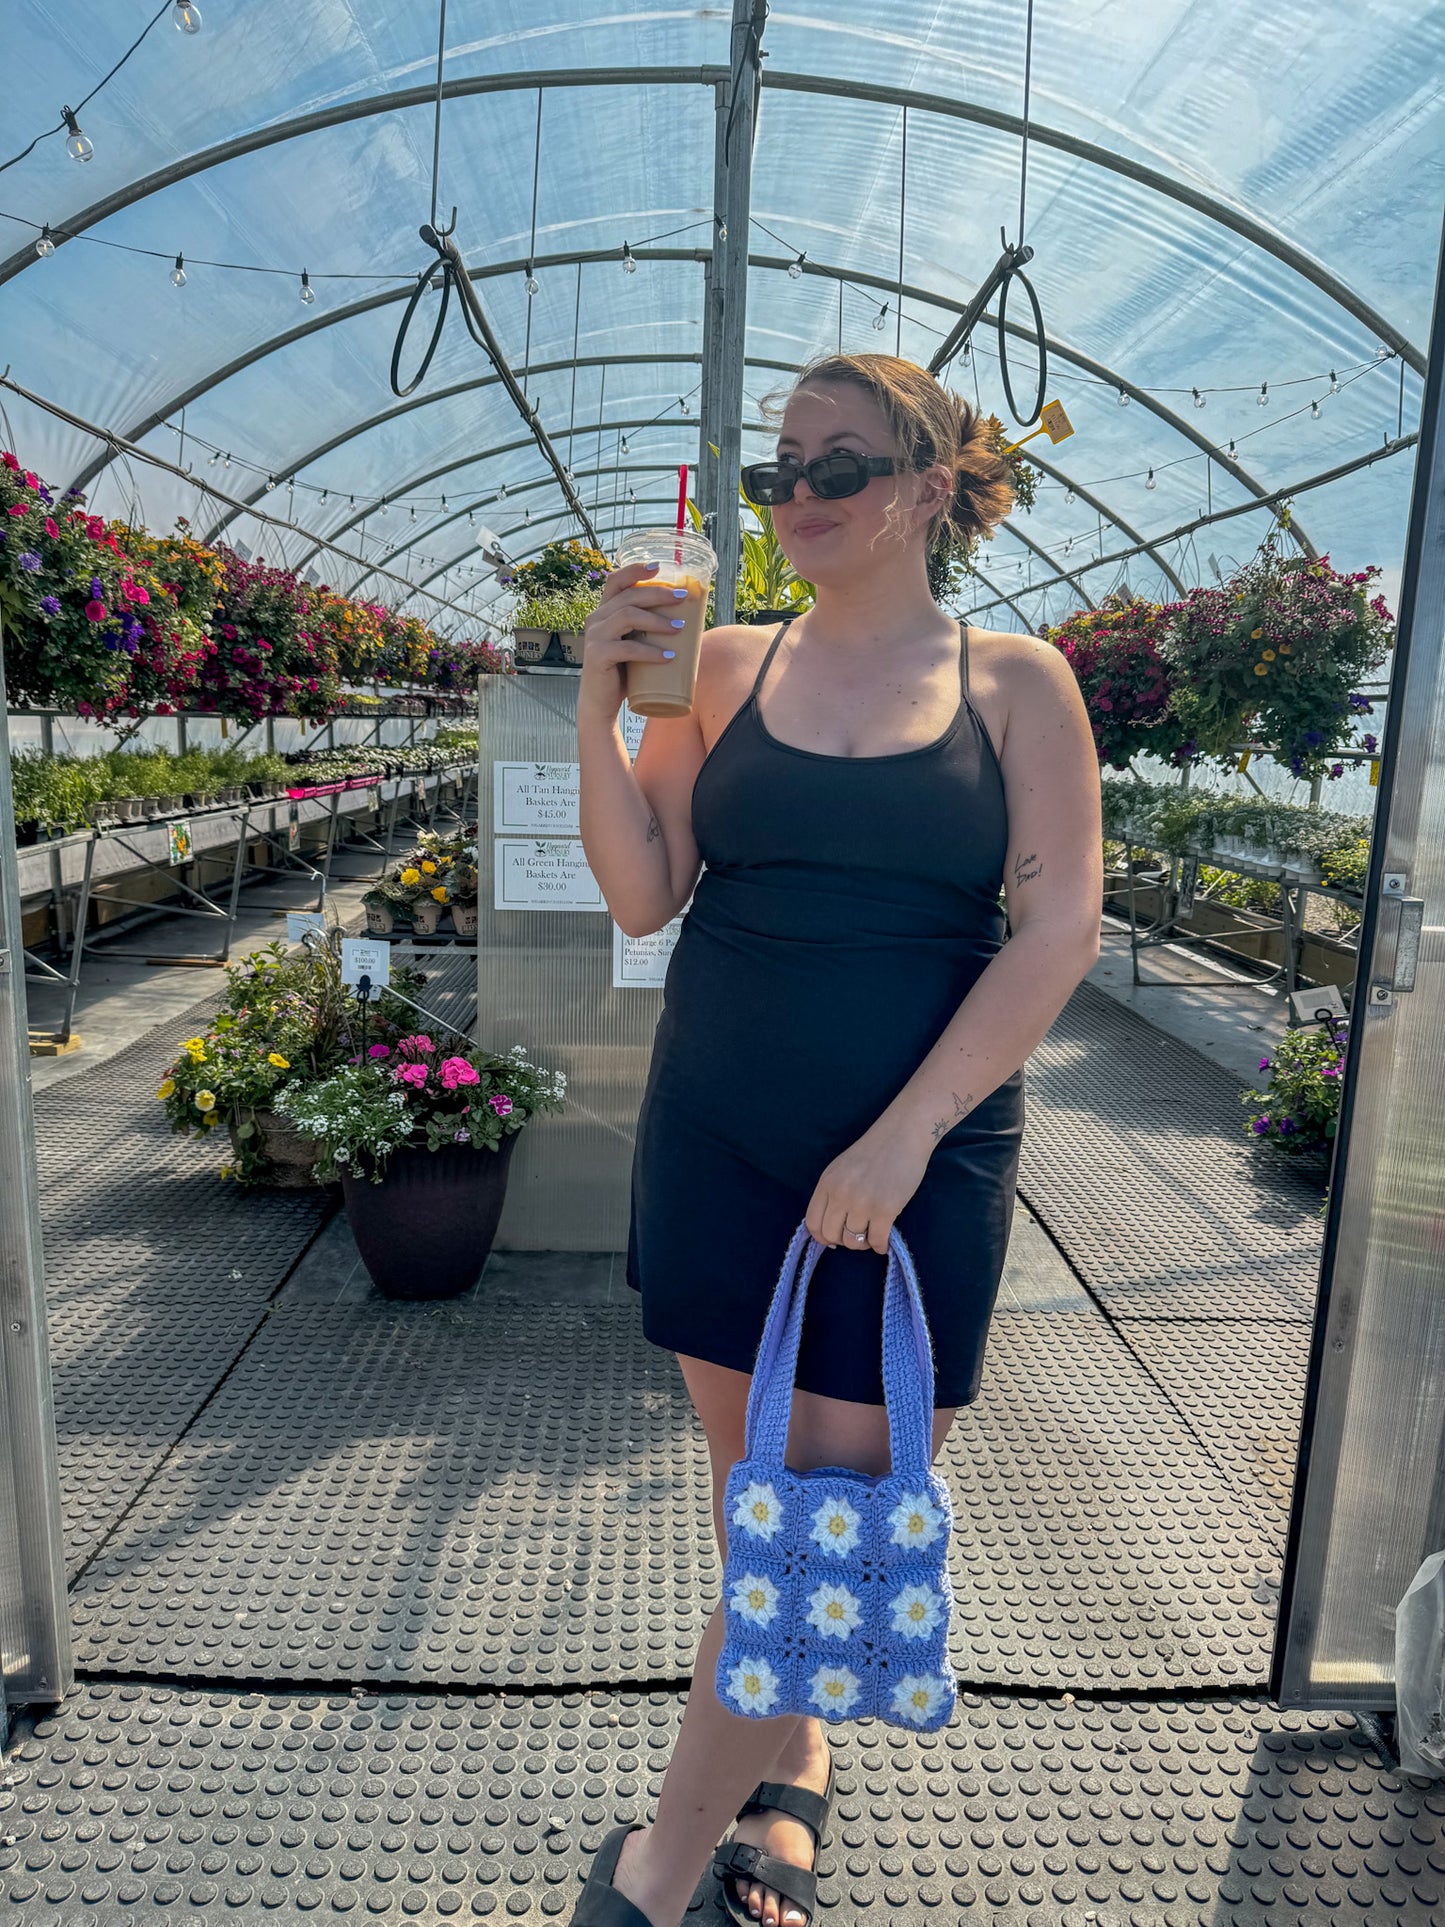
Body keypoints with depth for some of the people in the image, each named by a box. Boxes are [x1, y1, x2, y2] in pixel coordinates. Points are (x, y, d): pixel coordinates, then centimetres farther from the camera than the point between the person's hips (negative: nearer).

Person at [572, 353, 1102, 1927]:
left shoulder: (1015, 682, 1)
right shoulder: (727, 665, 5)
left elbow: (1057, 929, -7)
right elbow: (642, 897, 3)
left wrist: (901, 1137, -14)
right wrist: (601, 702, -10)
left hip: (924, 1161, -1)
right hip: (719, 1142, 2)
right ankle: (789, 1762, 40)